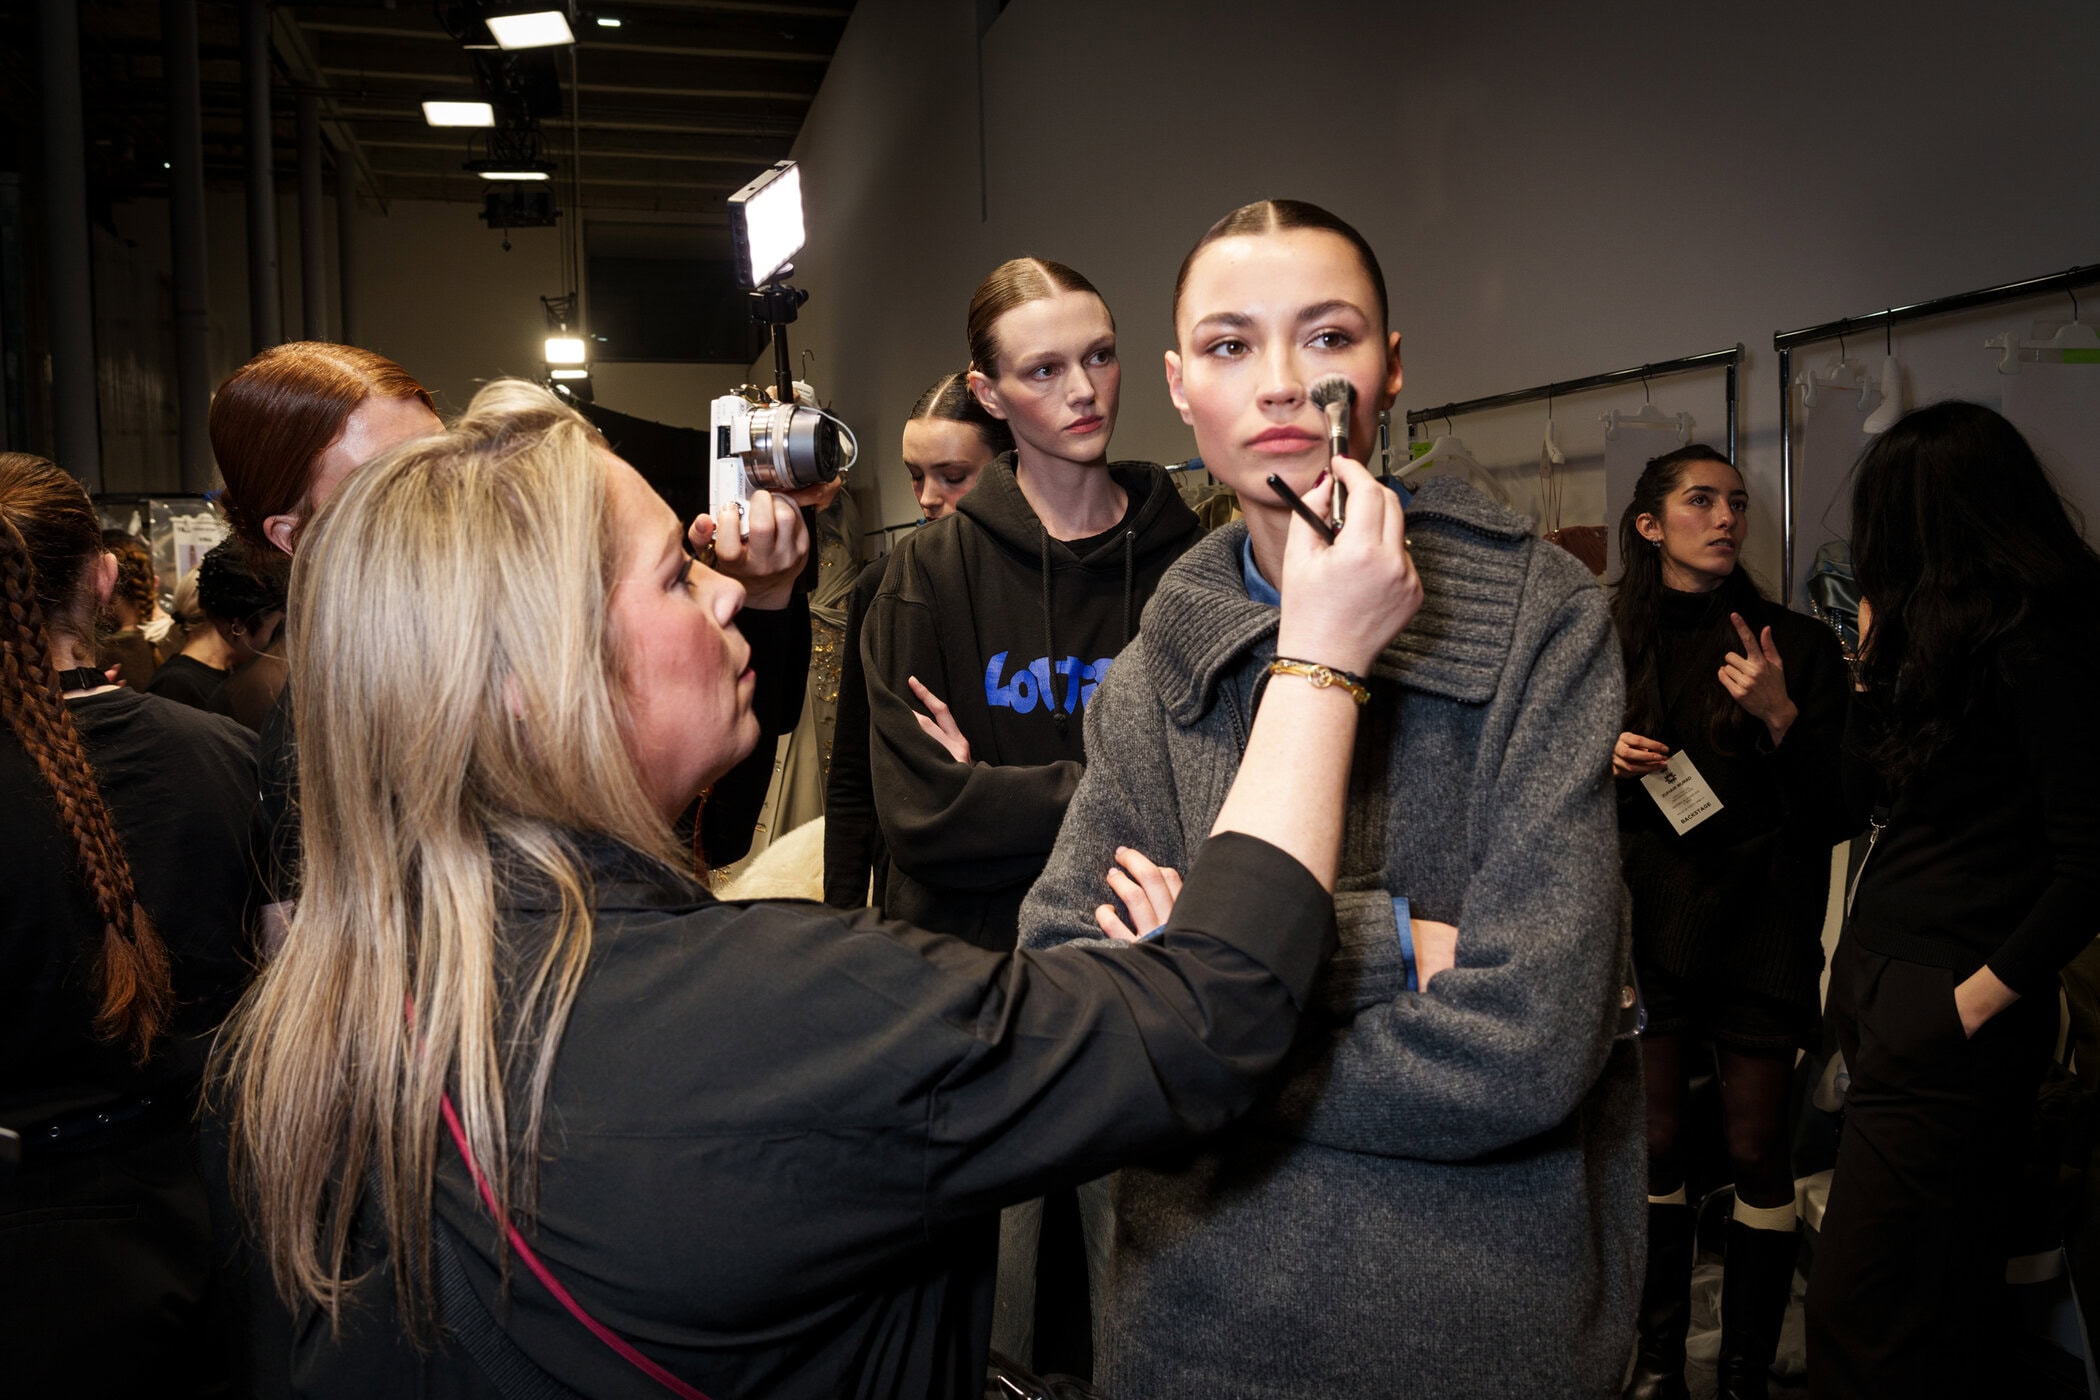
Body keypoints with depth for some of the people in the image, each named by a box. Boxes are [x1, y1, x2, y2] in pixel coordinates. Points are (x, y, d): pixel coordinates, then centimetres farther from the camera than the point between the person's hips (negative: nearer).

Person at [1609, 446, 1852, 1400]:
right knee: (1656, 1141, 7)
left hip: (1759, 928, -2)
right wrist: (1603, 762, -6)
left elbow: (1835, 813, -3)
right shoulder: (1609, 644, 6)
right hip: (1646, 920, 2)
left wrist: (1781, 721, -18)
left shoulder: (1796, 645, -1)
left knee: (1757, 1150, 2)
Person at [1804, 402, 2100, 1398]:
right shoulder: (1946, 634, 13)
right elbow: (1871, 794, 18)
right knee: (1945, 1305, 19)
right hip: (1883, 983, 9)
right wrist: (1878, 661, 12)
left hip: (1947, 1015, -9)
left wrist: (1977, 999, -18)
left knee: (1856, 1317, -4)